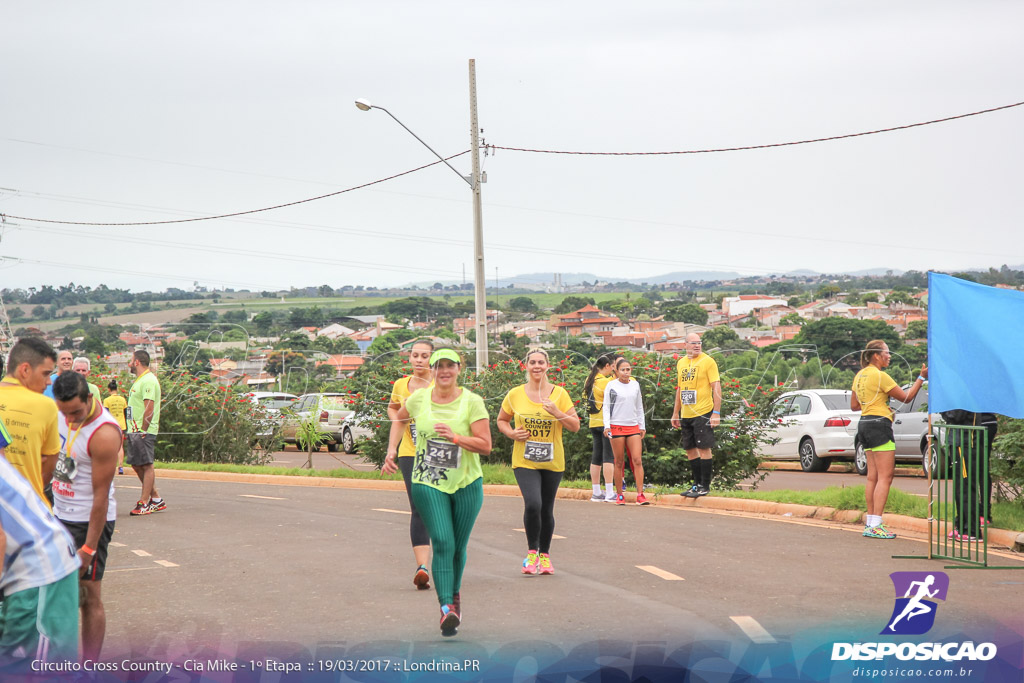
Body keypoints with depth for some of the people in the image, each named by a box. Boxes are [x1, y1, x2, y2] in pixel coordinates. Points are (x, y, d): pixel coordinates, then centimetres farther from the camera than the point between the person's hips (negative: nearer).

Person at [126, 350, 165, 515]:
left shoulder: (148, 380, -14)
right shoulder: (139, 380, 19)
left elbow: (149, 409, -20)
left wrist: (143, 431, -20)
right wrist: (133, 431, 19)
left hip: (144, 432, -11)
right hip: (134, 431, 11)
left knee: (146, 465, -5)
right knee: (136, 465, 12)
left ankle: (144, 503, -3)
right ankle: (156, 499, 18)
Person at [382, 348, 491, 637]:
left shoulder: (472, 402, -6)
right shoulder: (419, 398, 0)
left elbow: (485, 446, -10)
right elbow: (399, 420, 22)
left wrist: (455, 437, -23)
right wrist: (391, 451, 12)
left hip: (466, 483, 0)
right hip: (429, 483, 0)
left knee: (458, 546, 10)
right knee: (443, 543, -16)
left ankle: (455, 593, 37)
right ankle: (447, 608, -21)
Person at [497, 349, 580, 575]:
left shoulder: (559, 394, -1)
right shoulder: (515, 395, -1)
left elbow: (575, 426, 0)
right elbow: (501, 420, 14)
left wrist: (557, 413, -17)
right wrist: (512, 433, -7)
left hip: (553, 462, 1)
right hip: (524, 461, -1)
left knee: (547, 510, 9)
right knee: (532, 504, -20)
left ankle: (545, 554, 28)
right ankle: (532, 551, -1)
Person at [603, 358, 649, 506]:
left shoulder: (635, 385, 13)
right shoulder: (611, 386, 2)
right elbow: (606, 407, 1)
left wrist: (642, 426, 18)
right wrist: (607, 426, -9)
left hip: (633, 427, 3)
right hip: (617, 426, -3)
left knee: (637, 460, -7)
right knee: (619, 462, 0)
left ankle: (640, 494, -9)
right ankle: (619, 495, 8)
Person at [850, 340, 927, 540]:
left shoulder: (860, 375, 13)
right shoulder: (879, 375, -13)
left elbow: (854, 405, 18)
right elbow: (906, 397, -9)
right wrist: (921, 378, -3)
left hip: (865, 424, 10)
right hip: (879, 424, -10)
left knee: (873, 476, 12)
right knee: (885, 477, -9)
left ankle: (870, 523, 13)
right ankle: (875, 525, -14)